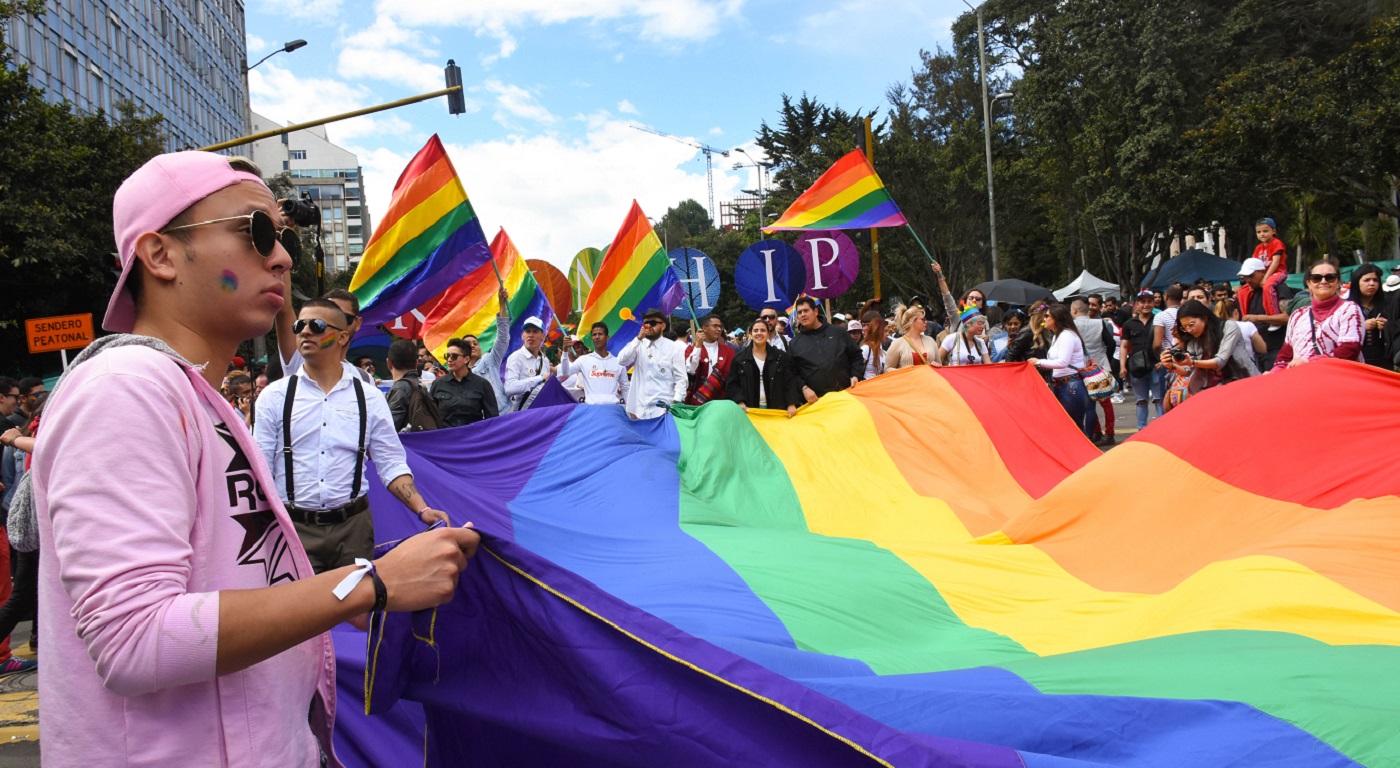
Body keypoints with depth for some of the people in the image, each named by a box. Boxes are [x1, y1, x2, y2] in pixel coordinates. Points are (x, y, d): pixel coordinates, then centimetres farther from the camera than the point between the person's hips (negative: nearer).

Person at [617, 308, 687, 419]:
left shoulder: (674, 348, 1)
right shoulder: (639, 345, 11)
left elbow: (680, 379, -3)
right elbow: (621, 361, -5)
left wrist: (675, 404, -15)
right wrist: (638, 339, -10)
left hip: (663, 409, -3)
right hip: (639, 409, 3)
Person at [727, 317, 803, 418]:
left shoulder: (781, 356, 5)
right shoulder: (740, 358, 4)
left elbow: (790, 382, 1)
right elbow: (732, 384, 4)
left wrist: (792, 404, -11)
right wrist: (740, 403, -11)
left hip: (776, 409, 1)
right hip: (750, 410, -1)